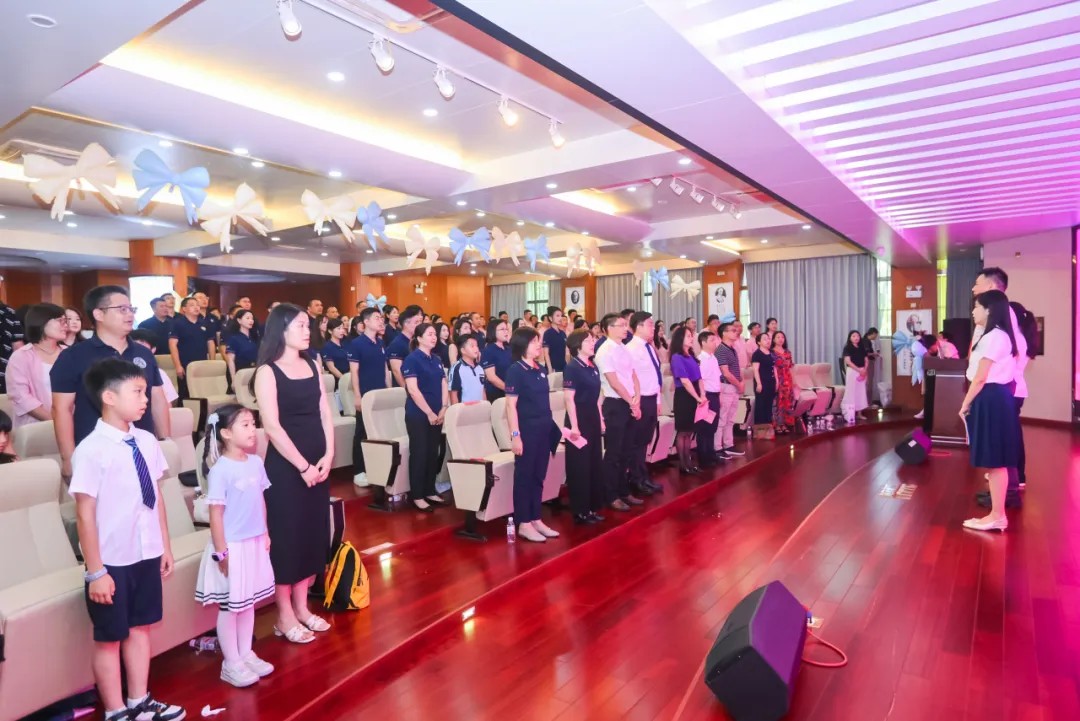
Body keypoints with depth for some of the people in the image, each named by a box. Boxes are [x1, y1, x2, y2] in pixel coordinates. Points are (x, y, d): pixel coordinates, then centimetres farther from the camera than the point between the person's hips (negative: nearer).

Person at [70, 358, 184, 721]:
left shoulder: (147, 441, -1)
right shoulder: (91, 450, -19)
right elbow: (85, 514, -16)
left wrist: (166, 547, 10)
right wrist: (95, 571, -14)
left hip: (147, 555, 6)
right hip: (113, 562, -6)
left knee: (140, 627, 20)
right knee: (109, 638, 13)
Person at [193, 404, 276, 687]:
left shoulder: (256, 462, 1)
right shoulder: (220, 470, -18)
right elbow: (215, 513, -17)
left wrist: (265, 534, 12)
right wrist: (221, 552, -16)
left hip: (254, 543, 7)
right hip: (232, 546, -6)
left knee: (248, 602, 18)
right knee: (229, 606, 8)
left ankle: (246, 654, 33)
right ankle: (231, 663, 22)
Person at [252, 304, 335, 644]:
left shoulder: (312, 366, 9)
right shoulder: (267, 371, -9)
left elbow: (324, 414, 7)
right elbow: (272, 426, -15)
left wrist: (327, 456, -4)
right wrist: (302, 465, -15)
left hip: (318, 464, 6)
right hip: (285, 466, -6)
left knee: (313, 533, 12)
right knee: (286, 536, 3)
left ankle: (302, 608, 28)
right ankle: (284, 616, 18)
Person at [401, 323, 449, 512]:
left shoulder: (437, 360, 12)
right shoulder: (412, 359, -10)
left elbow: (443, 386, 12)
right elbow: (413, 390, -17)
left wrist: (443, 409, -2)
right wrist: (429, 413, -16)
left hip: (436, 415, 7)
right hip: (418, 415, -7)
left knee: (433, 453, 11)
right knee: (419, 454, -1)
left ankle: (430, 491, 21)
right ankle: (416, 496, 8)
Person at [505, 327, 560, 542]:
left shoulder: (541, 370, 11)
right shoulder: (515, 370, -10)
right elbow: (511, 405, -13)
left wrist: (551, 427, 13)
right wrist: (515, 435, -17)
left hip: (544, 429, 7)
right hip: (526, 429, -7)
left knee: (539, 476, 13)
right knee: (524, 476, 2)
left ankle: (536, 519, 23)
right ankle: (523, 523, 11)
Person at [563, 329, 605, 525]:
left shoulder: (593, 367, 11)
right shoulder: (572, 368, -13)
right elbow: (569, 398, -17)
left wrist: (601, 420, 16)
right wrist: (574, 426, -21)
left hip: (593, 418, 9)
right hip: (579, 418, -8)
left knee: (595, 462, 13)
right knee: (579, 465, 0)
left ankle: (592, 507, 24)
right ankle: (579, 511, 11)